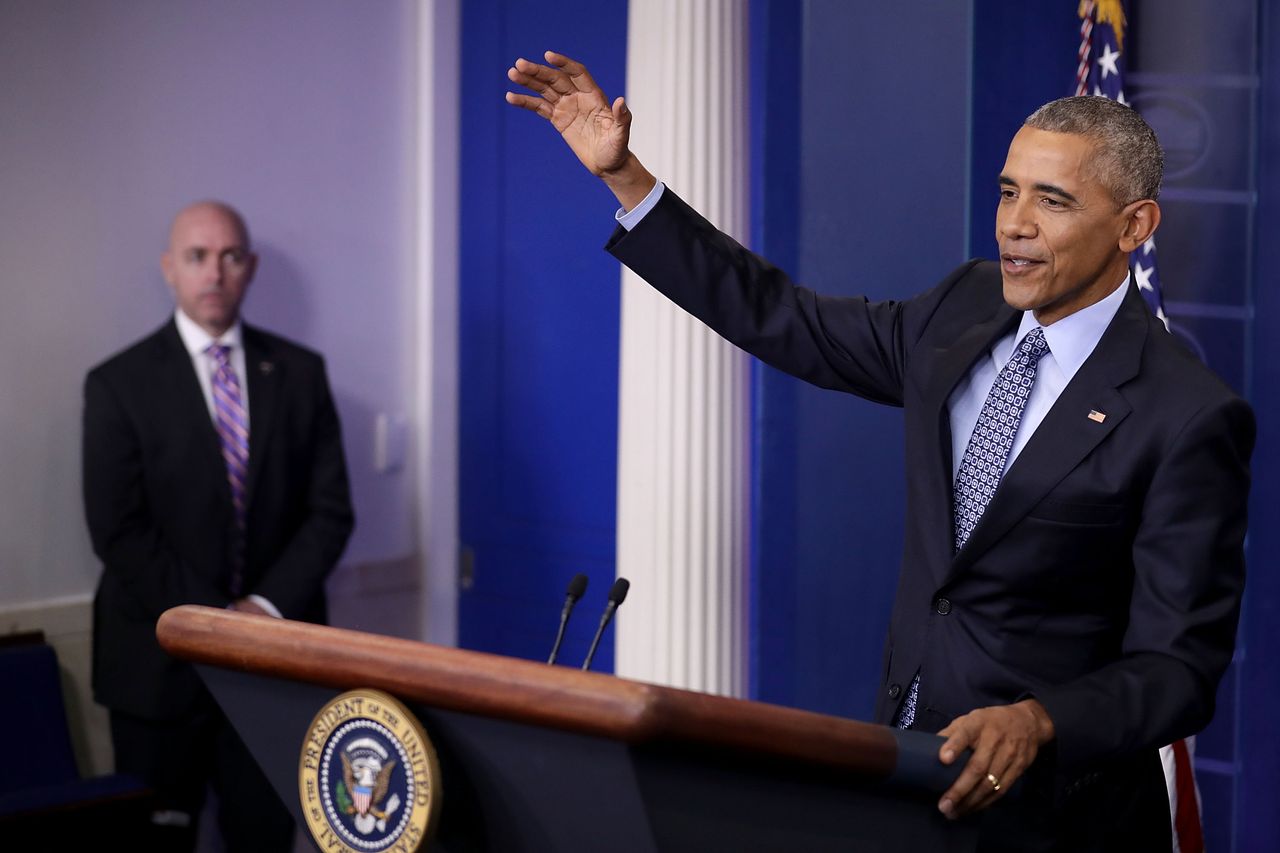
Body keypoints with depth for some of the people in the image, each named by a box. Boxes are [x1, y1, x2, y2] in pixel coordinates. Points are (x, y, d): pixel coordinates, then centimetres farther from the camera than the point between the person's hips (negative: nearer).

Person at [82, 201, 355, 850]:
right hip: (161, 659, -2)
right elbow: (118, 530, -7)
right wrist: (213, 620, -13)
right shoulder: (119, 383, -2)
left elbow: (330, 510, 4)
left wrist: (269, 606, -9)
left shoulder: (300, 373, 7)